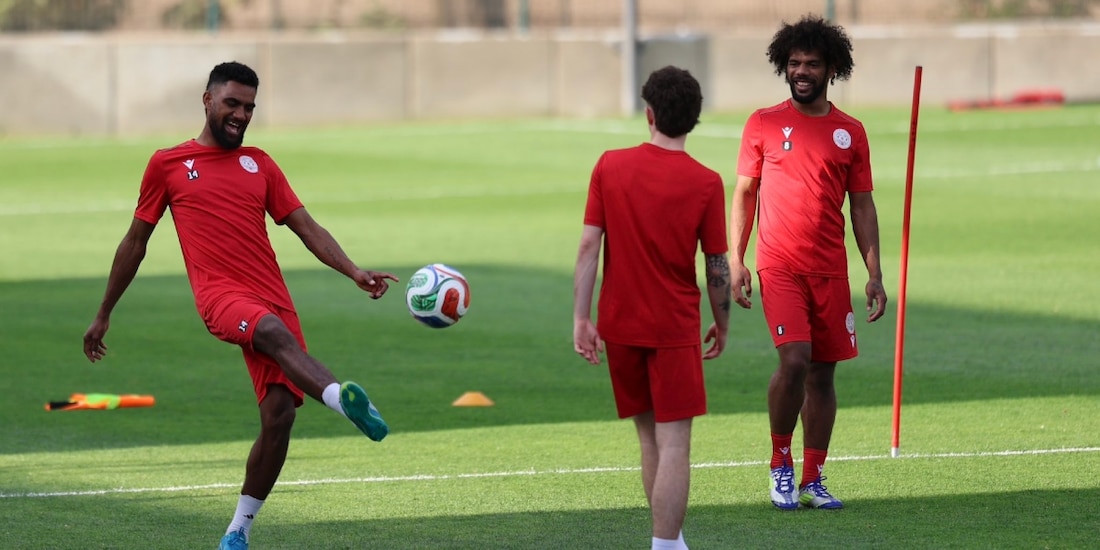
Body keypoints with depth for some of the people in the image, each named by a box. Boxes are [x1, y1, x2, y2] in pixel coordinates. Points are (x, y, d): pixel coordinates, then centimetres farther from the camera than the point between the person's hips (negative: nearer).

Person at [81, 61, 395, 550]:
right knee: (273, 331, -37)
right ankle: (343, 400, -65)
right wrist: (103, 316, 24)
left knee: (279, 413, -10)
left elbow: (307, 228, 16)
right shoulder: (167, 165, 13)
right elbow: (134, 242, 20)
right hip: (220, 293, -4)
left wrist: (355, 273, 0)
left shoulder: (259, 165, 21)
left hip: (273, 299, 4)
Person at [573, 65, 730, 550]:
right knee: (673, 445, -4)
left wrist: (581, 319, -3)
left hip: (620, 325, 3)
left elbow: (589, 246, -5)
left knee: (650, 440, 16)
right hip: (675, 328, -3)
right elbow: (718, 265, -4)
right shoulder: (705, 183, -9)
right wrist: (722, 324, 11)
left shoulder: (610, 166, -3)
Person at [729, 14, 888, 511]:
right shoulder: (763, 125, 4)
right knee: (794, 361, -18)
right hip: (779, 265, -3)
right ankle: (781, 462, 0)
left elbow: (862, 205, 11)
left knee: (823, 372, 4)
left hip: (831, 270, 3)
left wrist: (875, 274, 5)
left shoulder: (850, 133, 8)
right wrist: (735, 261, -1)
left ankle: (812, 481, 12)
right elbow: (744, 194, 7)